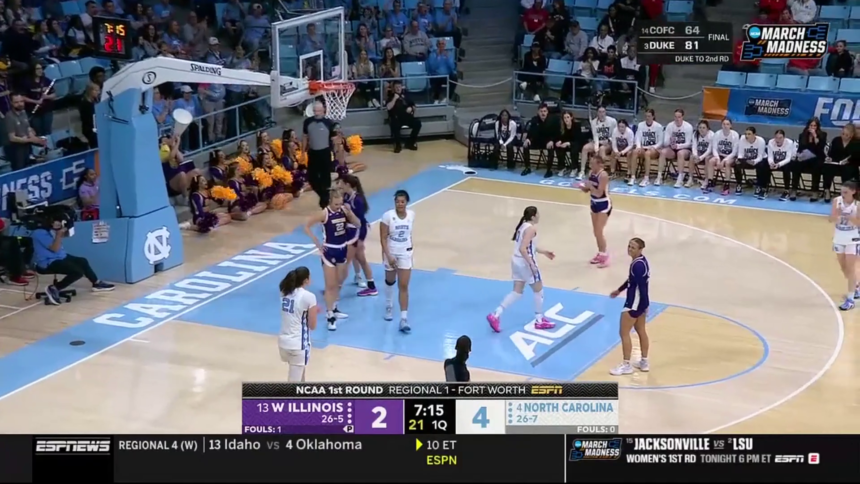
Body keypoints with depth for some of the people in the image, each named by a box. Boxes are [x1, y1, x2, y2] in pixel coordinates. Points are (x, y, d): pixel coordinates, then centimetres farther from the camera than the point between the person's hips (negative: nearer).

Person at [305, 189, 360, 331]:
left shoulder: (344, 210, -5)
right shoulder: (324, 213, -19)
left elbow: (358, 224, 0)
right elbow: (307, 227, -14)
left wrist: (350, 212, -16)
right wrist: (317, 243, -14)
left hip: (342, 249, 6)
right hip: (329, 251, -6)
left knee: (338, 282, 19)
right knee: (330, 285, -4)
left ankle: (333, 309, 35)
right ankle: (329, 316, 2)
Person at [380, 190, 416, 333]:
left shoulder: (411, 215, -6)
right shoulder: (388, 216, -17)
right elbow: (383, 238, -15)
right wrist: (388, 256, -22)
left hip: (405, 253, 2)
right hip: (391, 253, -1)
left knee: (404, 286, -5)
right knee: (390, 281, 19)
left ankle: (404, 319, -7)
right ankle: (389, 306, 46)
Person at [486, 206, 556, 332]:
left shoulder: (523, 225, 11)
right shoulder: (531, 228, -18)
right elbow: (523, 249, -26)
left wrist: (543, 252, 27)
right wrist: (532, 264, -25)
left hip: (517, 261, 9)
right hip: (525, 262, -9)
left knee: (517, 291, 12)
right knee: (538, 290, 8)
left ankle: (495, 315, 3)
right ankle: (539, 320, 19)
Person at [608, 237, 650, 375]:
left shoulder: (638, 265, -26)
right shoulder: (640, 261, 5)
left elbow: (642, 286, -26)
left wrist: (645, 306, -24)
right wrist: (619, 290, 30)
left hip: (634, 303, -10)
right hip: (639, 302, 10)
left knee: (624, 333, 0)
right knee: (641, 332, 19)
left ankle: (626, 365, 8)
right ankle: (644, 362, 30)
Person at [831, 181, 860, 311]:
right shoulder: (837, 201, -7)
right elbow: (831, 220, -6)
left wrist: (847, 215, -33)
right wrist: (837, 214, -27)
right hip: (839, 238, 5)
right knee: (843, 267, 16)